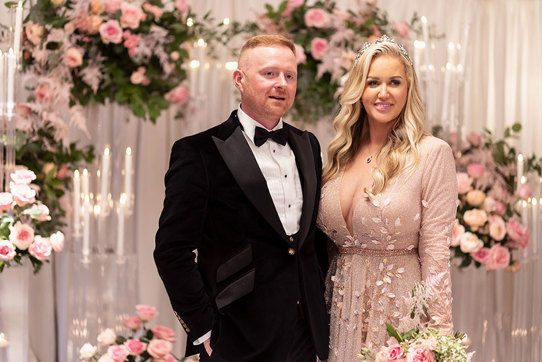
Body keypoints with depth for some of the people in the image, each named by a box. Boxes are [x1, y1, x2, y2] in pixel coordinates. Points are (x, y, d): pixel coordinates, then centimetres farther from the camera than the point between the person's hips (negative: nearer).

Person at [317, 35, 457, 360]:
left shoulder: (432, 153, -8)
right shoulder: (340, 156, 7)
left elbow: (435, 252, -11)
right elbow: (326, 243, 12)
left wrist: (439, 335, -15)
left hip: (400, 310, -4)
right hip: (343, 311, 5)